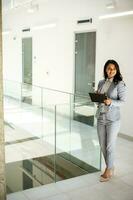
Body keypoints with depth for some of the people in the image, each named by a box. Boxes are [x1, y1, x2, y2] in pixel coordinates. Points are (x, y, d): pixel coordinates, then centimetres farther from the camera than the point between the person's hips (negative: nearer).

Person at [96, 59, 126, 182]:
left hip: (113, 119, -5)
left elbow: (122, 101, -10)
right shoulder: (101, 83, 8)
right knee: (102, 145, 12)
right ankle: (110, 167, 32)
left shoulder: (120, 84, -8)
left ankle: (108, 171, 18)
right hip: (101, 117, 6)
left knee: (110, 146, 1)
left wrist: (111, 102, -26)